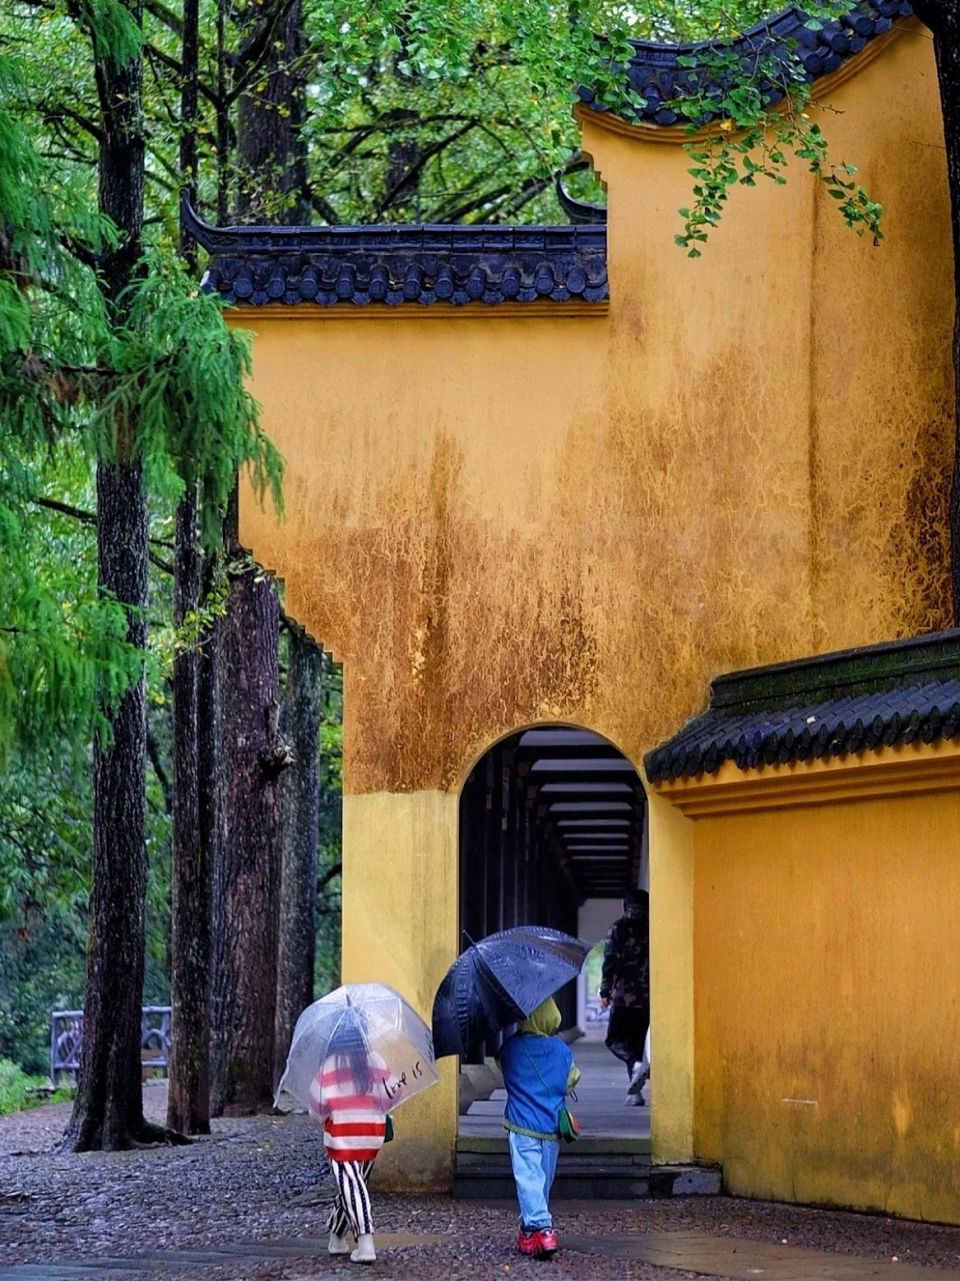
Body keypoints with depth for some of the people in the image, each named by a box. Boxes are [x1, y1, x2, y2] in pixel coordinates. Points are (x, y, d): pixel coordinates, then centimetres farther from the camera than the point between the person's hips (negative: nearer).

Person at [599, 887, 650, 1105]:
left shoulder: (619, 927, -2)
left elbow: (610, 960, -7)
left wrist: (605, 991, -2)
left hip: (624, 995, -4)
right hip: (649, 997, 4)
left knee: (615, 1039, 6)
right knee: (636, 1041, 12)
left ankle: (636, 1064, -24)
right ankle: (634, 1092, 5)